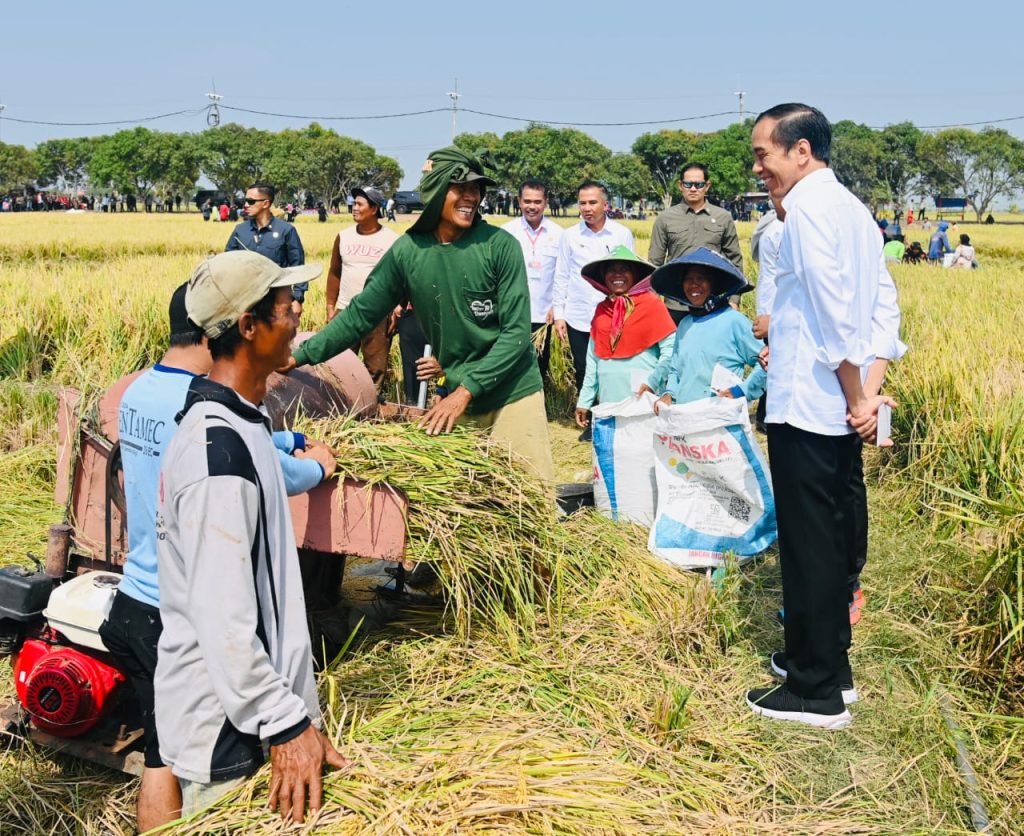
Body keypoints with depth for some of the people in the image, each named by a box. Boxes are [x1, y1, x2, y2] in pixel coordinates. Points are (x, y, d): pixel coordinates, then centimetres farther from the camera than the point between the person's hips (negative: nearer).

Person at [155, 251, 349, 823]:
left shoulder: (240, 422, 7)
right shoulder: (218, 450, -26)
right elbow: (221, 617, -27)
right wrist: (286, 724, -22)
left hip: (253, 696, 9)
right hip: (226, 731, -9)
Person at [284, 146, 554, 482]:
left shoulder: (500, 245, -11)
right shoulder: (407, 251, -4)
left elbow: (516, 331, -12)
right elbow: (360, 314, 4)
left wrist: (466, 390, -17)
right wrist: (300, 355, -1)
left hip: (513, 394, -2)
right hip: (455, 396, 2)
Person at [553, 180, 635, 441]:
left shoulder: (622, 234, 0)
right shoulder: (570, 235, 3)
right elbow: (561, 277, 7)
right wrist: (558, 314, 3)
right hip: (578, 318, 2)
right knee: (582, 373, 7)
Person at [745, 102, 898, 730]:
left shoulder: (808, 205, -13)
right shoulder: (853, 207, 14)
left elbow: (835, 313, -18)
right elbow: (880, 306, 11)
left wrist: (856, 398, -12)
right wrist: (868, 390, 7)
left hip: (806, 404, -9)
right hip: (840, 406, 9)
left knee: (808, 545, -1)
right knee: (835, 538, 16)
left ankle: (816, 692, 9)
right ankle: (830, 662, 28)